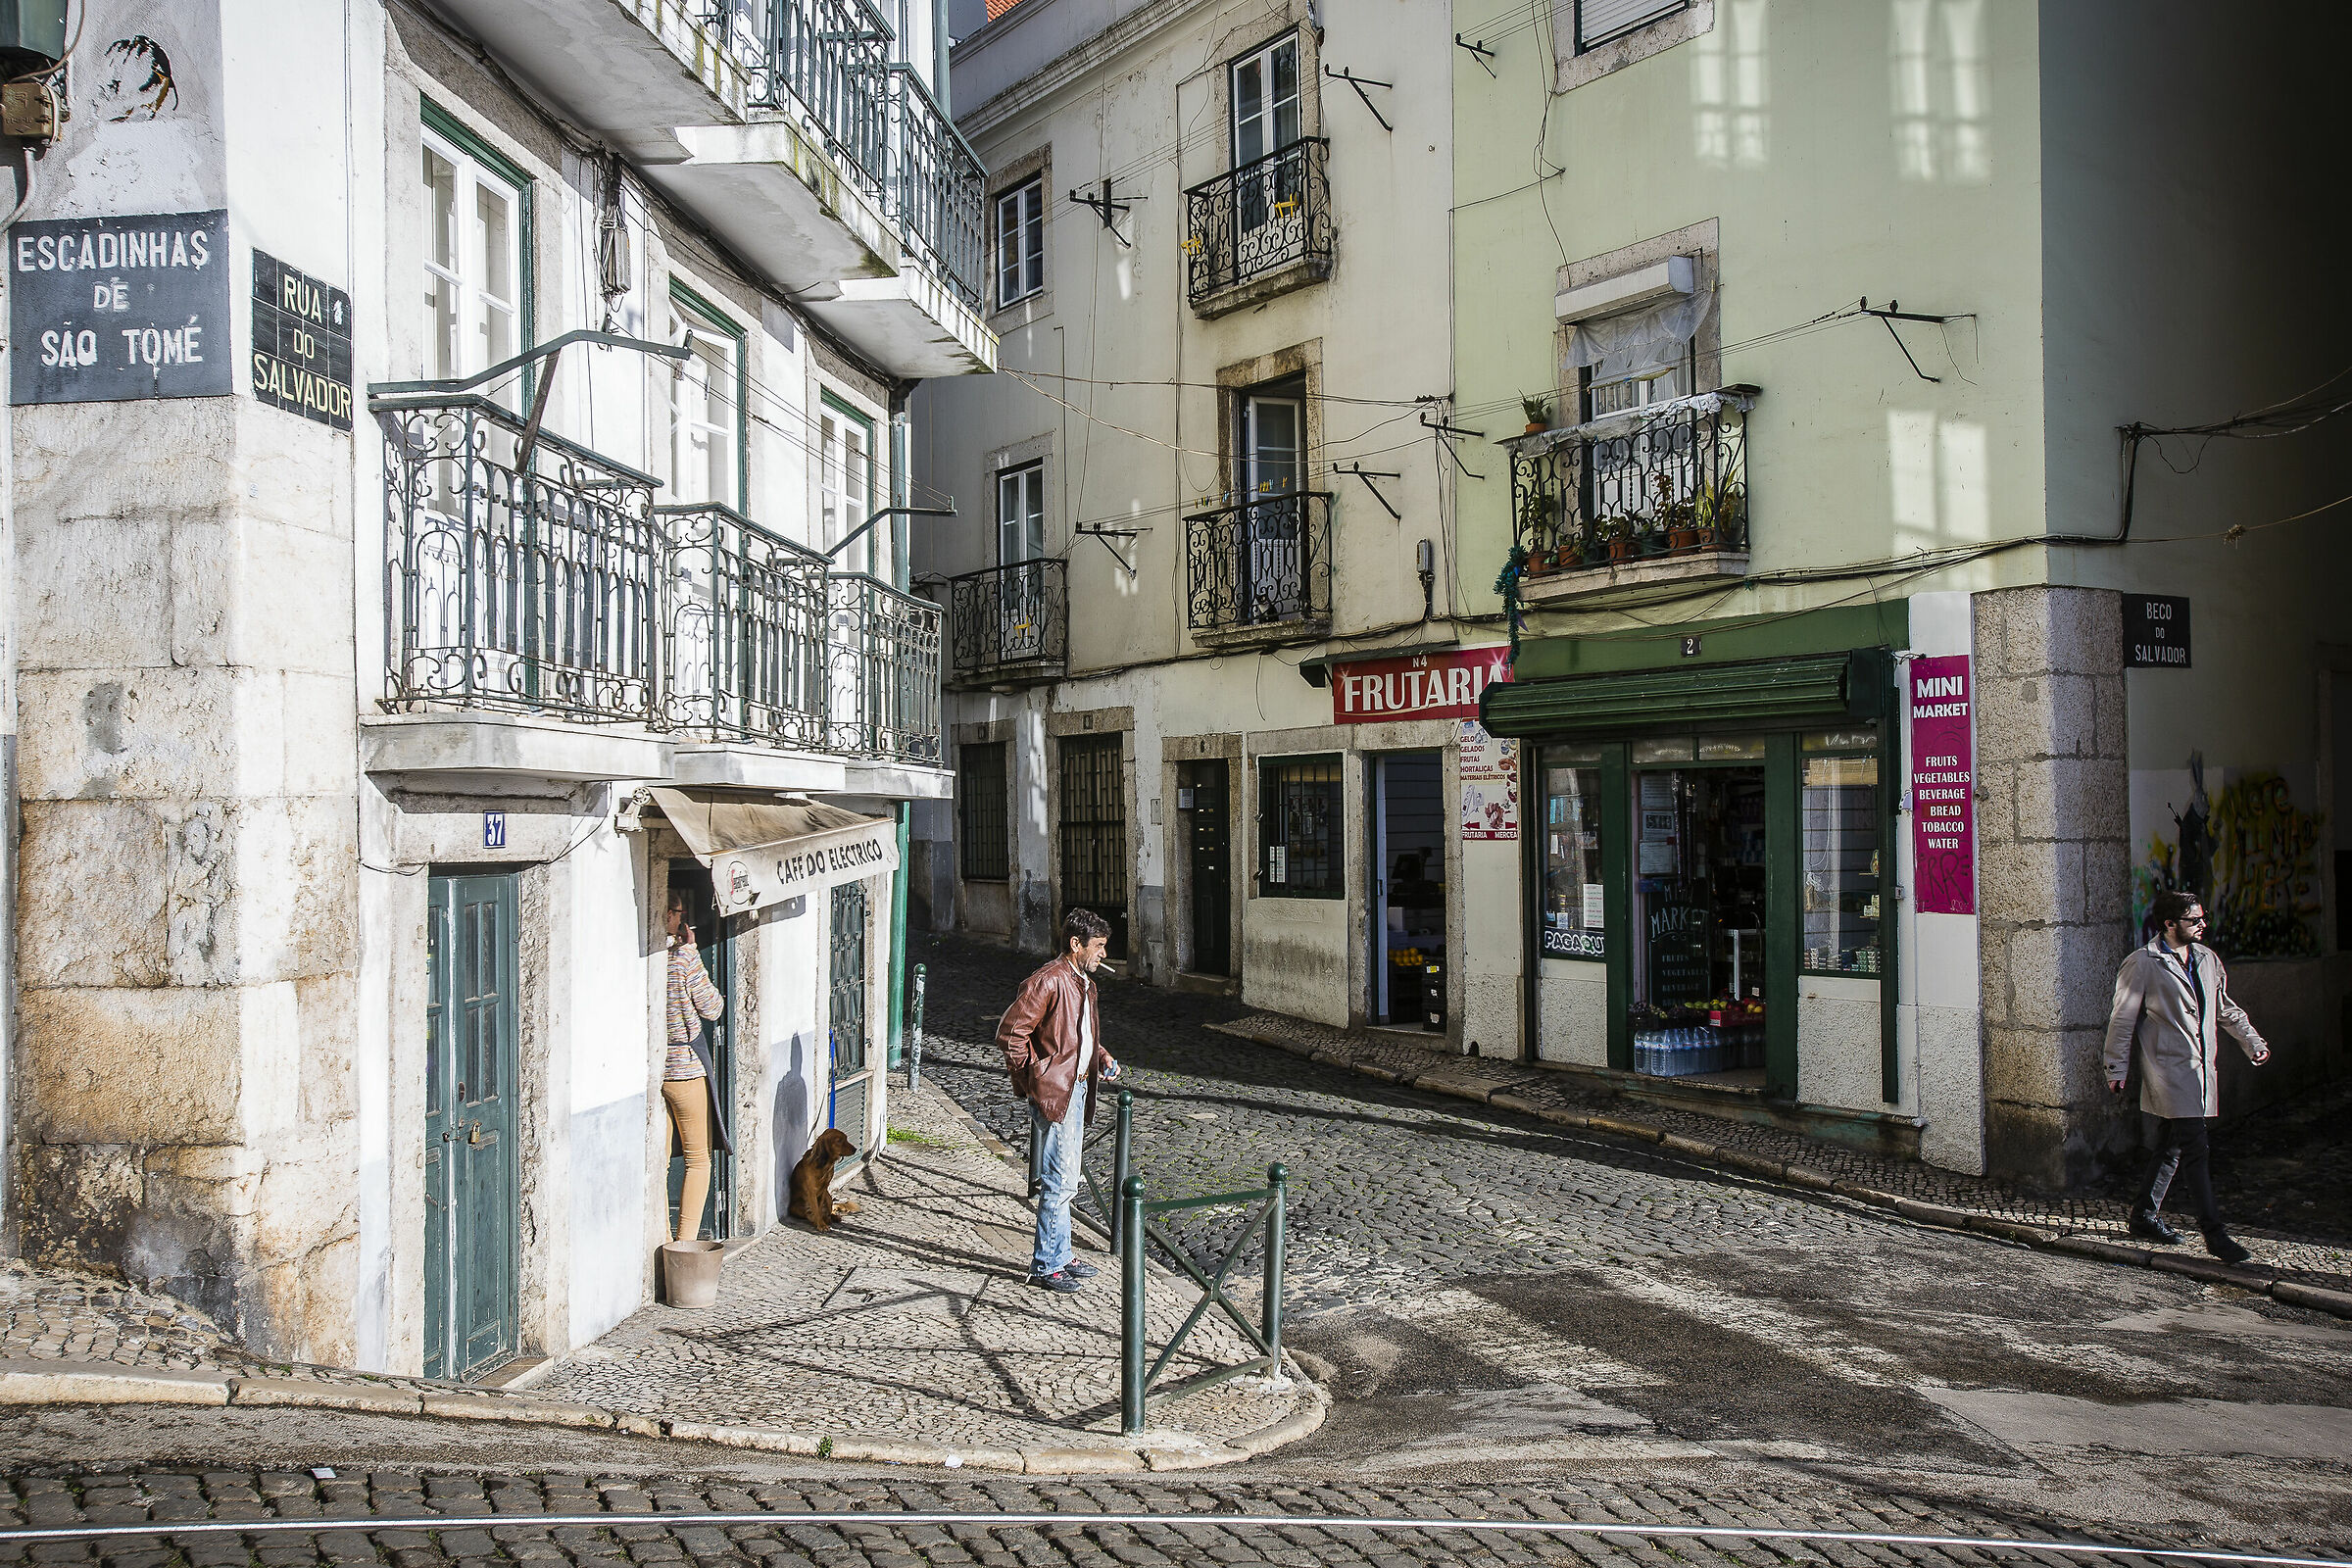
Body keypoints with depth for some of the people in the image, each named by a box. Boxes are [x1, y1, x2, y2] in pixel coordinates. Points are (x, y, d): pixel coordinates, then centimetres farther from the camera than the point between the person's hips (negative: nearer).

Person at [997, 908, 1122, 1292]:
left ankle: (1059, 1256, 25)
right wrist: (1038, 1077, -15)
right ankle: (1045, 1266, 3)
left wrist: (1101, 1057, 10)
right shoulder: (1047, 982, -17)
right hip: (1053, 1094, -10)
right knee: (1060, 1182, -7)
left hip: (1077, 1090, 10)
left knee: (1064, 1180, 16)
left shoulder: (1085, 983, 14)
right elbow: (1010, 1035, -18)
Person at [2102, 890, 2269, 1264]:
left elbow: (2226, 1008, 24)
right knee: (2196, 1149, -11)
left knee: (2172, 1146, 13)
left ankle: (2145, 1216, 24)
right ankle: (2214, 1233, -8)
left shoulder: (2207, 959, 12)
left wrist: (2252, 1040, 13)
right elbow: (2123, 1018, -5)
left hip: (2203, 1068, 7)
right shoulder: (2143, 964, -8)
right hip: (2169, 1069, -7)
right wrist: (2117, 1068, -5)